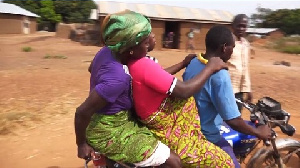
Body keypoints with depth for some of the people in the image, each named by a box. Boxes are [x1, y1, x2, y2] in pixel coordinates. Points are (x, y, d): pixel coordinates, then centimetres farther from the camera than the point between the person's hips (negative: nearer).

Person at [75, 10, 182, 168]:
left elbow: (92, 69, 16)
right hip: (110, 133, -9)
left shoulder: (107, 51, -6)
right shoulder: (117, 77, -33)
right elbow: (82, 112, -29)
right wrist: (82, 144, -13)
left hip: (107, 122, 9)